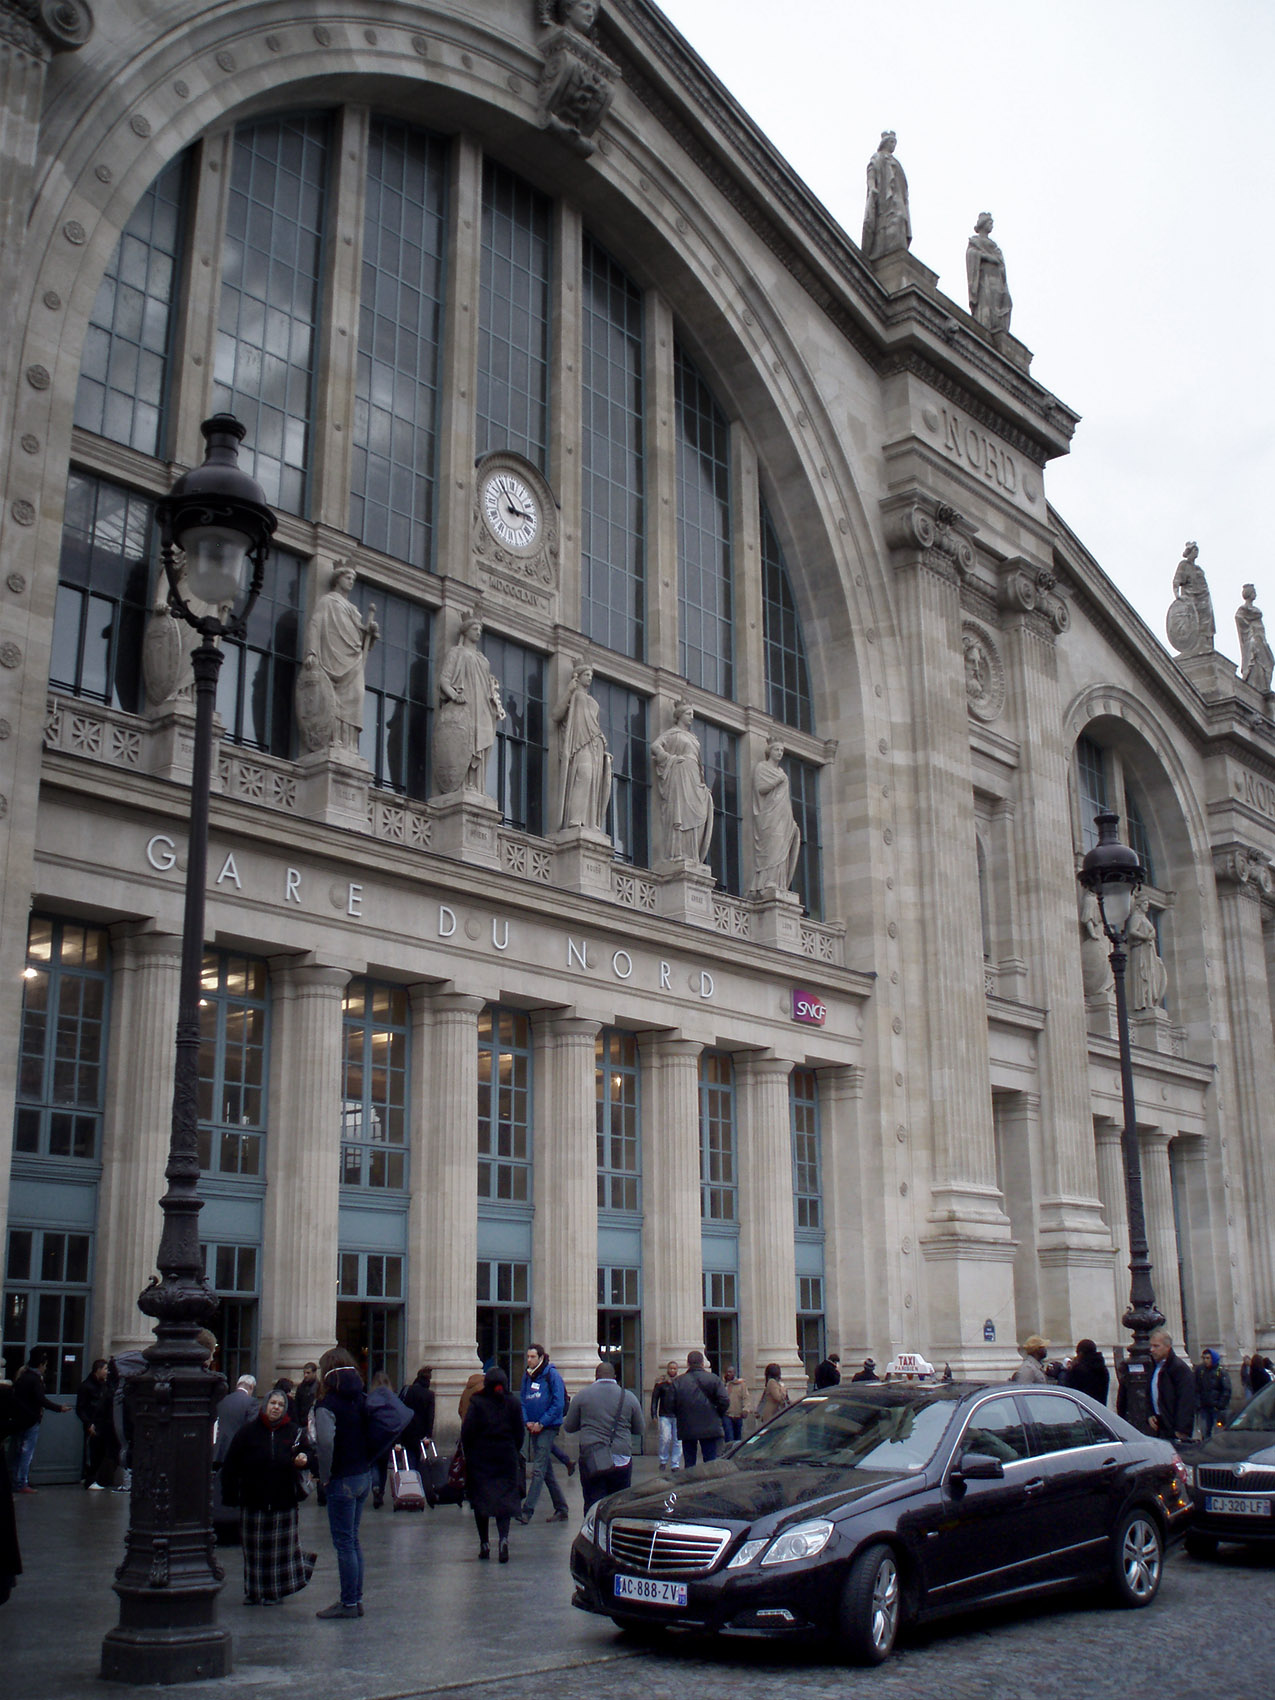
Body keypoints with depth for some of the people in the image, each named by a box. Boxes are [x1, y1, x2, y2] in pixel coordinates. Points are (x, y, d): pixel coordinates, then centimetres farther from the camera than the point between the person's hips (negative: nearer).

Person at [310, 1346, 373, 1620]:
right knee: (352, 1538, 17)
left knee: (344, 1541, 0)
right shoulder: (363, 1400, 7)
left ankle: (349, 1603, 5)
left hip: (342, 1481, -7)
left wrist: (325, 1475, -16)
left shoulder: (327, 1404, -15)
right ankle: (356, 1598, 22)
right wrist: (367, 1461, 12)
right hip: (365, 1475, 8)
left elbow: (325, 1441, -29)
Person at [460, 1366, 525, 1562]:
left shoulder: (477, 1403, -7)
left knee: (480, 1500, 8)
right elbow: (520, 1432, 4)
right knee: (505, 1497, 3)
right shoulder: (513, 1403, 1)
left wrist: (468, 1454, 6)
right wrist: (514, 1453, 16)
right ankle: (503, 1537, -19)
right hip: (506, 1458, 2)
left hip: (480, 1458, -2)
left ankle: (484, 1544, 9)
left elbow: (467, 1431, -8)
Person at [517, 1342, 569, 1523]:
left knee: (538, 1469, -11)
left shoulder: (552, 1375, -10)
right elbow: (522, 1400, 14)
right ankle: (561, 1509, 20)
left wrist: (541, 1423, -14)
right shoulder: (527, 1375, 9)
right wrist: (527, 1421, -2)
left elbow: (558, 1404, -13)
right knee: (547, 1471, 12)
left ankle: (527, 1510, -14)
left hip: (548, 1427, -7)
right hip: (534, 1427, 7)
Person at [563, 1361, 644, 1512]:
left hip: (591, 1460, -1)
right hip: (621, 1459, 1)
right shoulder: (629, 1397, 4)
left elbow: (569, 1427, 10)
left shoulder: (582, 1395, 2)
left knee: (593, 1505, 2)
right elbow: (641, 1430, 13)